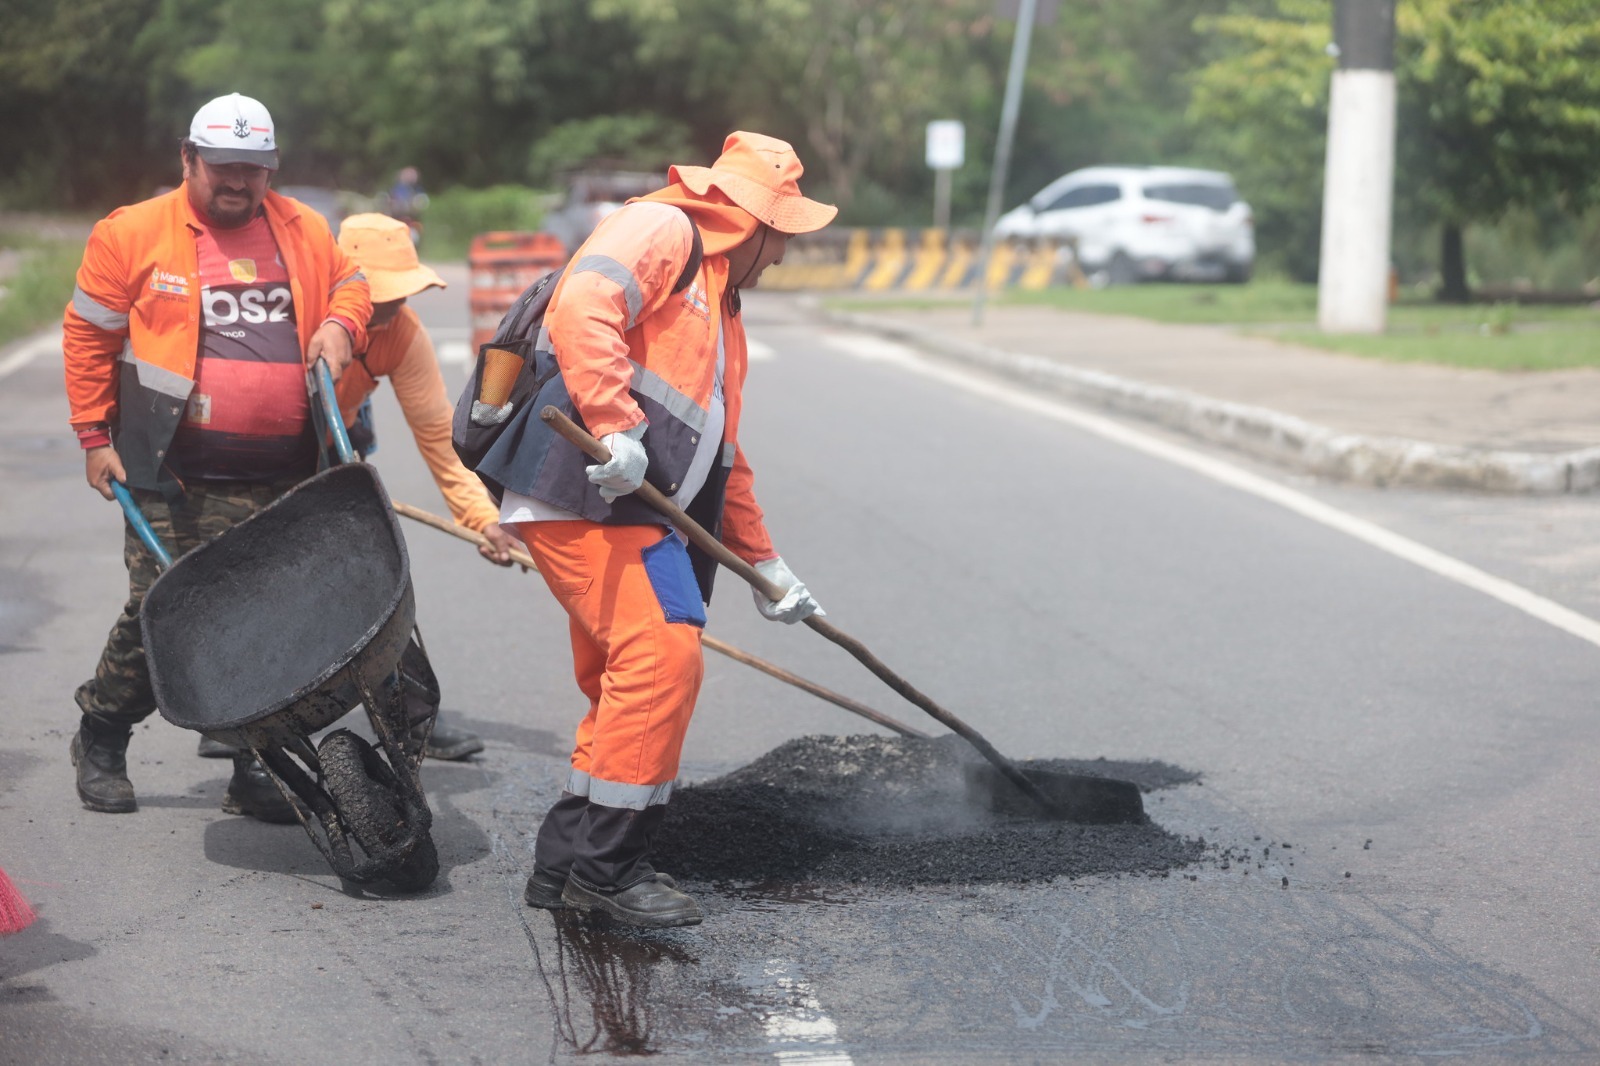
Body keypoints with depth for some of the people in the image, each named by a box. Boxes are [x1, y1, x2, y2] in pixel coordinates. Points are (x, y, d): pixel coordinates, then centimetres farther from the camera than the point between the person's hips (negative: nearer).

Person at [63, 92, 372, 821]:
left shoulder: (304, 232, 10)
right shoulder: (133, 234, 0)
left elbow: (351, 286, 26)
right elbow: (88, 334, 6)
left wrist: (341, 325, 2)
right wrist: (95, 435, 4)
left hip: (281, 481, 3)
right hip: (174, 477, -3)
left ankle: (252, 771, 15)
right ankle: (100, 741, 22)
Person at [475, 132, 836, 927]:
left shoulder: (720, 305, 29)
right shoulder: (660, 230, -1)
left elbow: (724, 457, 33)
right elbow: (582, 307, -22)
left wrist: (763, 564, 32)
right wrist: (618, 428, -30)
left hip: (627, 512, 11)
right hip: (581, 493, -11)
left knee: (628, 681, 11)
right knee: (661, 655, -16)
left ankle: (567, 863, 18)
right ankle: (605, 865, -9)